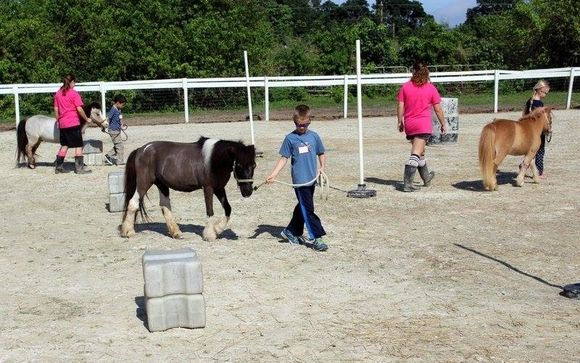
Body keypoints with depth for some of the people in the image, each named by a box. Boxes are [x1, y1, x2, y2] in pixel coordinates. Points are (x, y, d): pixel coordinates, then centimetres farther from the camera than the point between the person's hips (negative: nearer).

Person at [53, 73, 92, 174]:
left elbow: (56, 109, 12)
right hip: (73, 123, -7)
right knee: (78, 146, 2)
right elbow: (79, 109, -14)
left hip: (62, 124, 7)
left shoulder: (58, 93, 9)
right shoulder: (74, 93, -10)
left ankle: (58, 167, 18)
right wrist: (86, 119, -3)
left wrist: (58, 121, 20)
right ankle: (79, 168, 2)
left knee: (64, 145, 16)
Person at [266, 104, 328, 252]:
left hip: (312, 179, 5)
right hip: (299, 180, -5)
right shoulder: (290, 138, -3)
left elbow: (321, 154, 17)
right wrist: (273, 174, -8)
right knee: (308, 210, -5)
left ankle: (291, 231, 31)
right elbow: (284, 158, 0)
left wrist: (322, 167, 0)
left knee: (303, 207, 15)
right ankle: (317, 238, -2)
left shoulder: (314, 136, 6)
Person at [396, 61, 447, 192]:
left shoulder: (405, 87, 1)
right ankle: (407, 183, -20)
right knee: (416, 154, -8)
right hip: (423, 125, -3)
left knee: (420, 151, 21)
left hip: (409, 125, 4)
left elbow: (400, 106, 0)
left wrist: (400, 122, 12)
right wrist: (443, 124, 12)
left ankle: (426, 177, 39)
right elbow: (438, 109, 1)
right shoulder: (431, 88, -2)